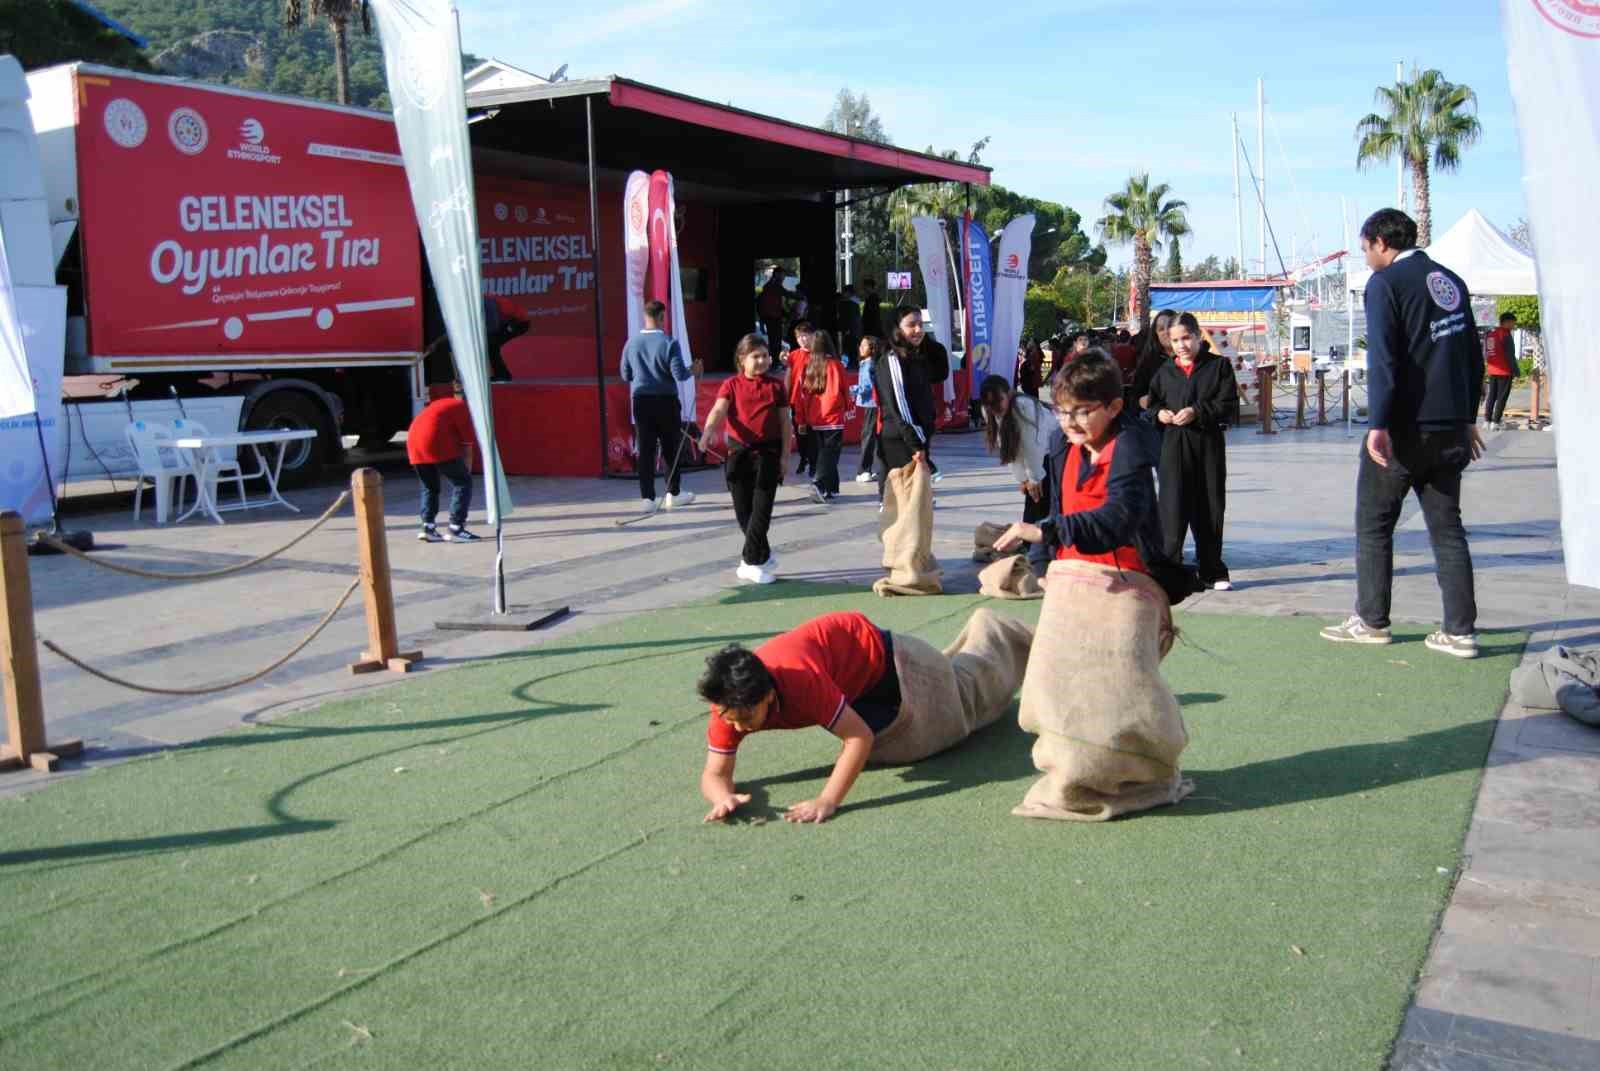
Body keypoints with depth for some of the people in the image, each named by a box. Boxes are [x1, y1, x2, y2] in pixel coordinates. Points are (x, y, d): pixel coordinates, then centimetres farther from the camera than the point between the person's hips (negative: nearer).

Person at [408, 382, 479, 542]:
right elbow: (466, 449, 8)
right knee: (462, 482, 5)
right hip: (437, 444, -7)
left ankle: (428, 527, 16)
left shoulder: (442, 403, 32)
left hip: (413, 441, 7)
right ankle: (455, 529, 1)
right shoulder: (466, 409, 11)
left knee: (429, 487, 23)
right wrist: (466, 473, 17)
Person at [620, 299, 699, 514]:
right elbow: (679, 374, -14)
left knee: (645, 449, 5)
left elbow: (625, 376, 7)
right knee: (671, 447, 12)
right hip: (666, 400, -3)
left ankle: (648, 498, 3)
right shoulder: (669, 342, -11)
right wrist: (692, 371, 6)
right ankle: (673, 493, 21)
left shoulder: (632, 343, 0)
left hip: (641, 401, 3)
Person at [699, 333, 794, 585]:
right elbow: (719, 409, -14)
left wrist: (784, 457, 1)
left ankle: (751, 561, 0)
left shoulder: (775, 386, 5)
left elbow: (785, 424, 6)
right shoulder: (731, 385, 3)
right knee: (743, 510, 6)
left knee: (761, 508, -7)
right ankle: (764, 557, 23)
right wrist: (708, 431, -34)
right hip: (739, 452, 1)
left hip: (767, 453, -1)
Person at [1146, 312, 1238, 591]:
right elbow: (1152, 402, 21)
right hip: (1174, 445, 1)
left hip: (1209, 444, -1)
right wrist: (1159, 413, -2)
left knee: (1209, 510, 6)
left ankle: (1212, 572, 17)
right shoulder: (1165, 371, 12)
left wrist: (1196, 412, -17)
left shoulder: (1219, 366, 4)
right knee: (1173, 508, -7)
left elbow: (1227, 405, -4)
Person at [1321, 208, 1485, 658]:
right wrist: (1467, 418, 23)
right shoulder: (1451, 280, 13)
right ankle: (1460, 631, 8)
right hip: (1450, 427, 7)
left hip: (1404, 428, -7)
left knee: (1373, 524, 6)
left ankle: (1371, 621, 11)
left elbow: (1383, 359, -18)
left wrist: (1378, 425, -21)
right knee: (1447, 527, 9)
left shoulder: (1386, 282, -8)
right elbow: (1474, 356, 17)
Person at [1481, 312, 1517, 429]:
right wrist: (1515, 371, -8)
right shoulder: (1505, 334, -11)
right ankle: (1495, 422, -5)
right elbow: (1510, 355, -13)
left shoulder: (1489, 334, 11)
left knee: (1490, 396, 12)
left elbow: (1484, 354, 15)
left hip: (1491, 371, 7)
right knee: (1501, 397, -2)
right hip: (1504, 371, -7)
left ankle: (1487, 420, 11)